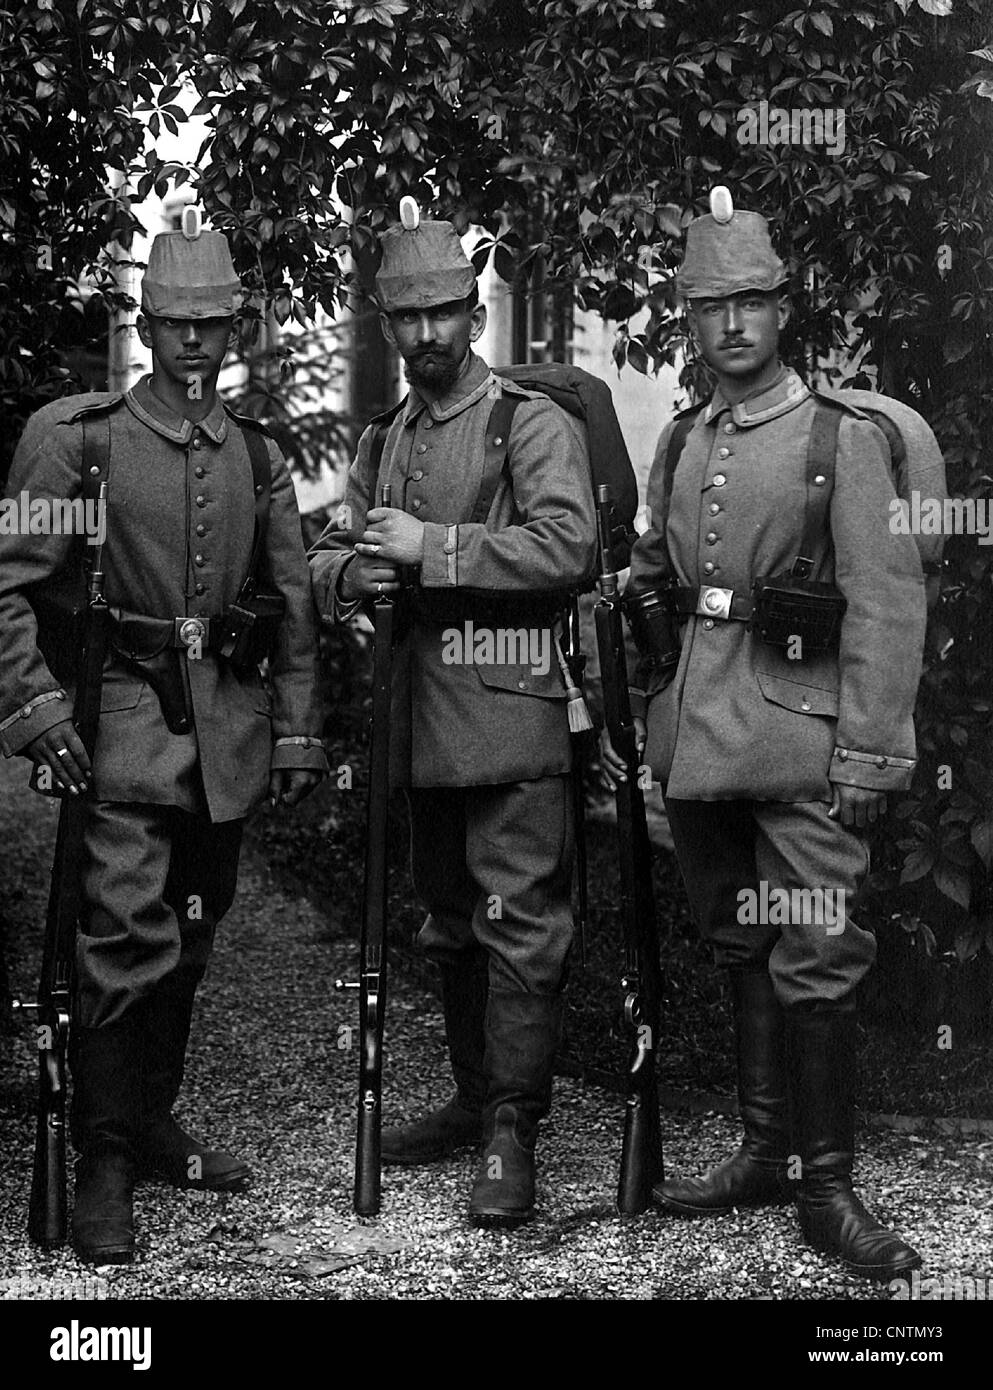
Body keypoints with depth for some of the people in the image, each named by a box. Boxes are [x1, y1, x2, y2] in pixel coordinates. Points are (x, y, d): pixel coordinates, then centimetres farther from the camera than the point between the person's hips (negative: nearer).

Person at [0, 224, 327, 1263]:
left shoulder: (256, 456, 10)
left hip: (228, 729, 5)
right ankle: (103, 1166, 0)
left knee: (189, 940, 13)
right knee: (125, 940, -11)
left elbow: (295, 606, 13)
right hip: (124, 723, -5)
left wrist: (297, 734, 9)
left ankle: (153, 1126, 28)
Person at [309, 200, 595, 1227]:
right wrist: (352, 573, -7)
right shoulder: (383, 441, 16)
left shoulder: (534, 425, -5)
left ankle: (513, 1133, 0)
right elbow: (324, 556, 18)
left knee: (519, 921, -6)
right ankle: (474, 1098, 29)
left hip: (512, 714, -7)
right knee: (448, 921, 16)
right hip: (419, 719, 7)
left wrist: (431, 548, -19)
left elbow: (566, 546, -19)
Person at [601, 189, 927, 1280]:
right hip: (697, 741, 6)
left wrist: (868, 754, -15)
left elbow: (887, 606, -9)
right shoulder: (677, 449, 14)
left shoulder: (844, 441, -3)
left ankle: (824, 1189, 4)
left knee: (812, 965, -6)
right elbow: (643, 590, 20)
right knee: (740, 955, 13)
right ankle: (766, 1153, 24)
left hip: (802, 740, -5)